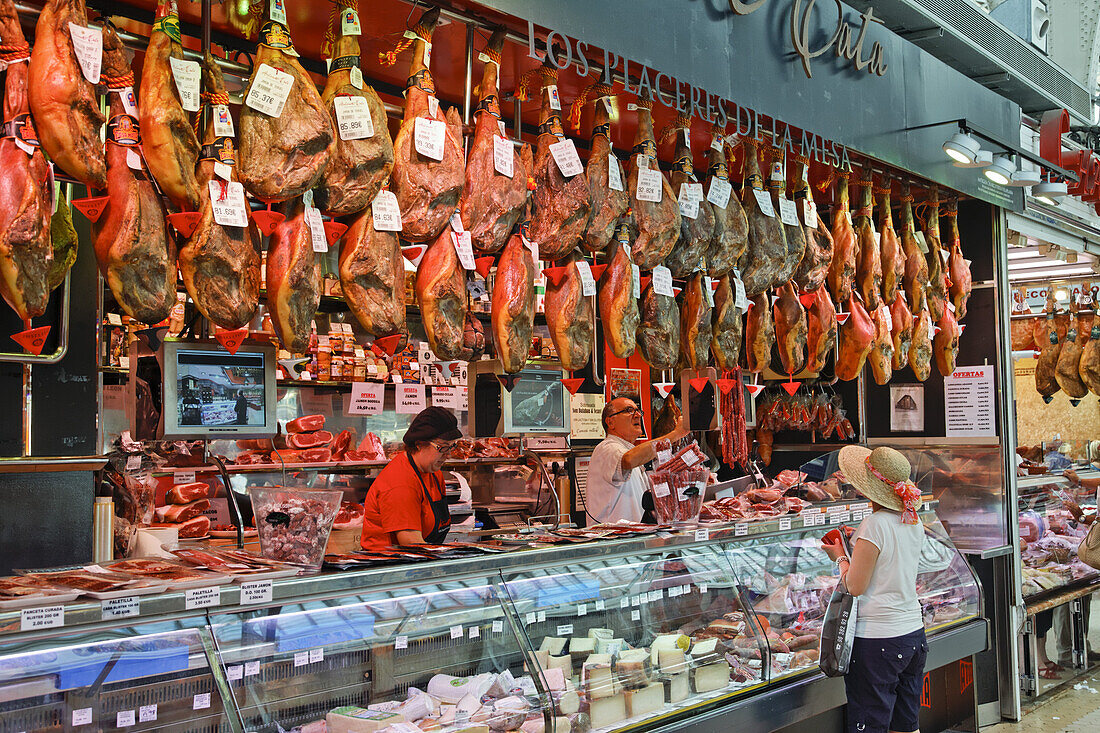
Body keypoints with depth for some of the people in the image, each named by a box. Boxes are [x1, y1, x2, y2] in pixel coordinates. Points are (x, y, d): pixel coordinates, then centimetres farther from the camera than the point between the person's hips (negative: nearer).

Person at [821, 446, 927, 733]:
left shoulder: (874, 526, -17)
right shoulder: (914, 522, 5)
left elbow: (855, 586, -14)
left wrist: (840, 556, 3)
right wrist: (855, 546, 16)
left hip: (876, 640, -8)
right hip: (913, 634, 8)